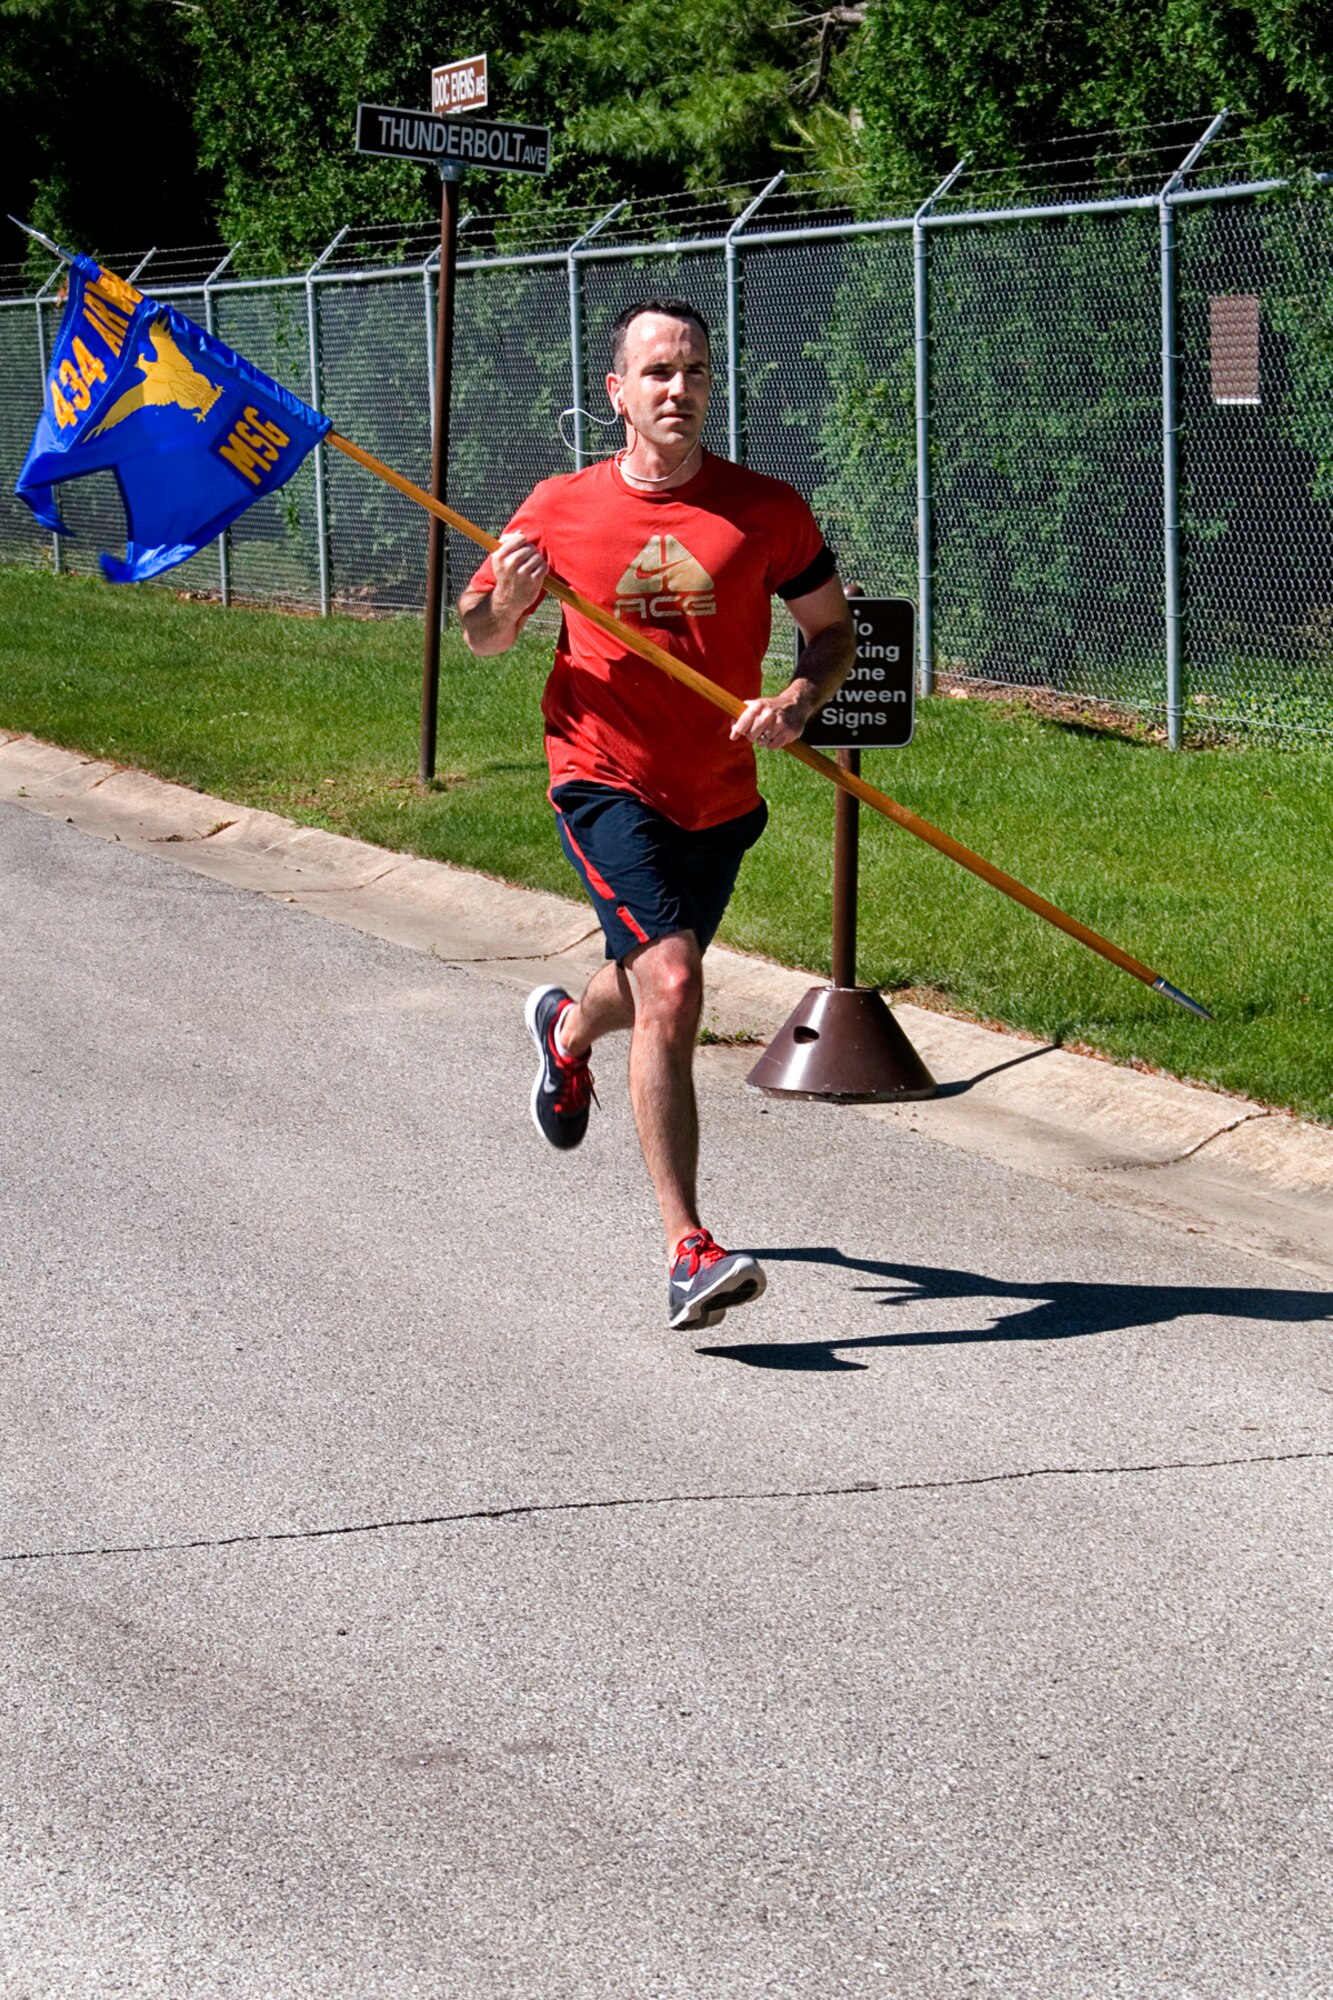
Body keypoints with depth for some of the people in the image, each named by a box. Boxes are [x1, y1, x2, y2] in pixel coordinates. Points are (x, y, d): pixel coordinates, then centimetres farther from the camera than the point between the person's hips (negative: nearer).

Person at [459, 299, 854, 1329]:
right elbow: (482, 632, 8)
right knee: (671, 986, -22)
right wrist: (506, 603, -16)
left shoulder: (767, 509, -4)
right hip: (606, 785, -3)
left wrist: (799, 698, -15)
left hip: (721, 799, 3)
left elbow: (834, 627, 6)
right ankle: (689, 1251, -22)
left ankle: (569, 1027, 64)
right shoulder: (561, 509, -4)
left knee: (650, 988, 24)